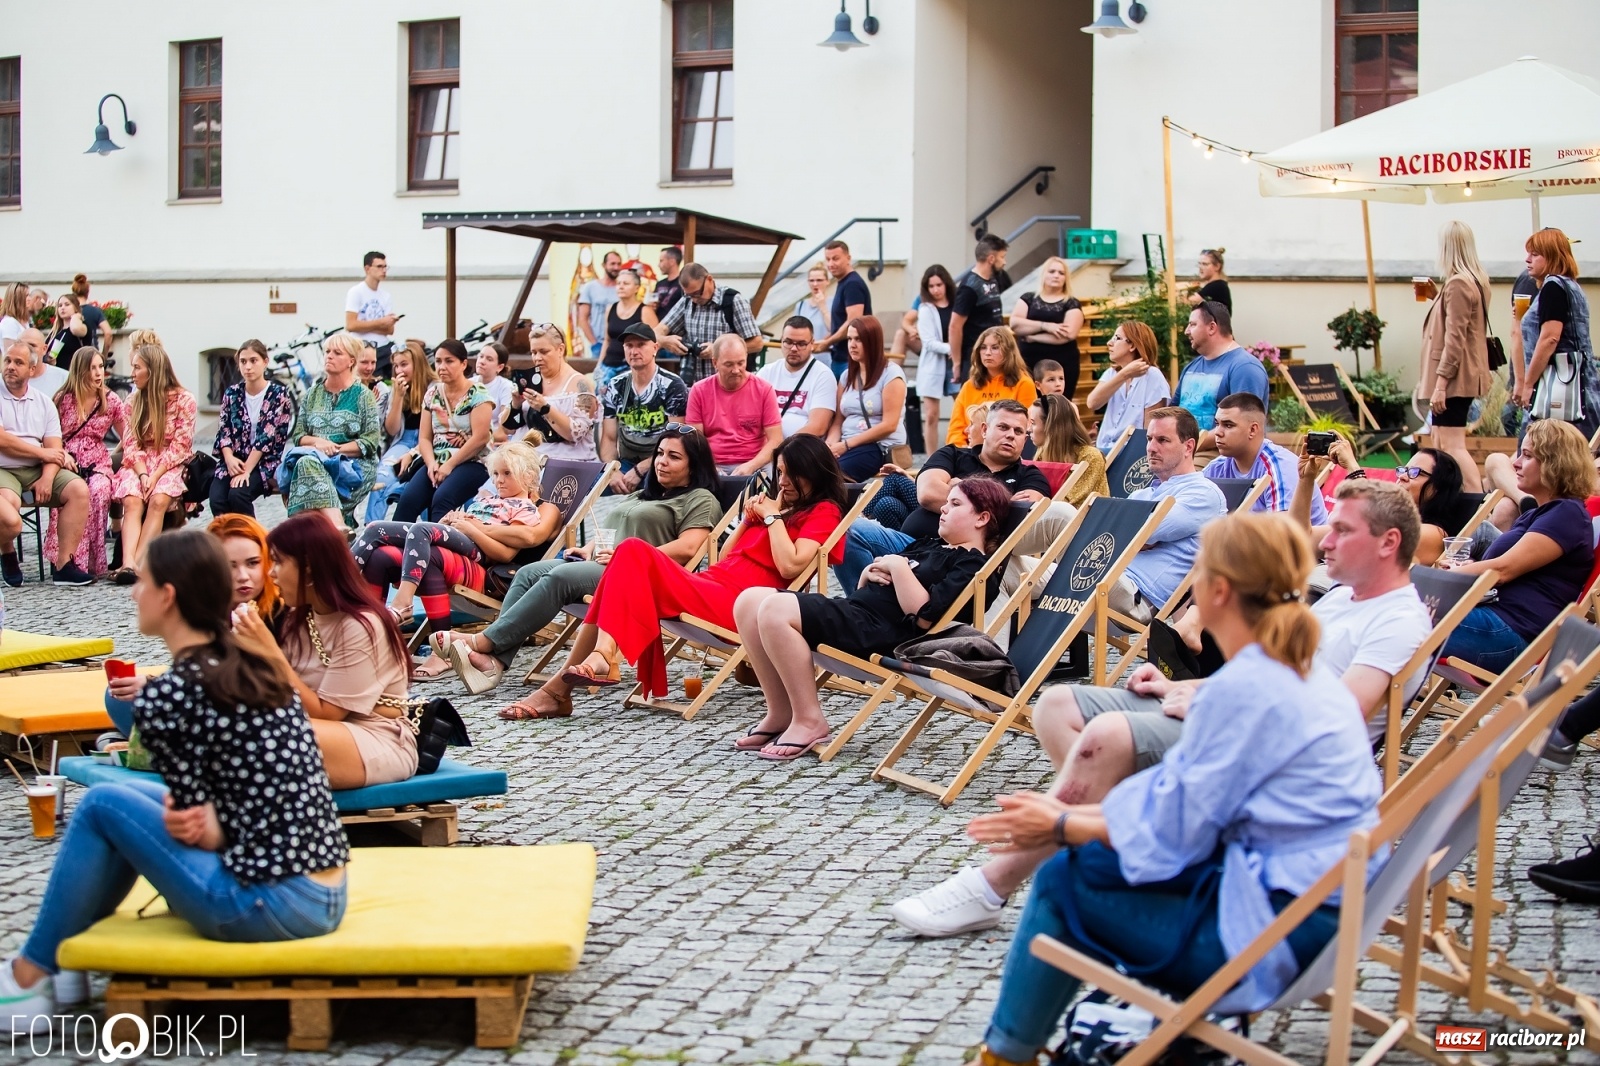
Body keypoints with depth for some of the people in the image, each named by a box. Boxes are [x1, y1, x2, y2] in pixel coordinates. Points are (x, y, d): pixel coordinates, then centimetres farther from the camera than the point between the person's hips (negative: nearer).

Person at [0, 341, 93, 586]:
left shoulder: (43, 402, 12)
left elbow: (55, 449, 4)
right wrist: (43, 453, -6)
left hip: (37, 470, 5)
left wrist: (47, 477, -15)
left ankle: (63, 565, -17)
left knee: (79, 489, -20)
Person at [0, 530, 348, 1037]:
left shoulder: (164, 696, -13)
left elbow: (194, 810, -9)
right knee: (133, 795, 20)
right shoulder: (254, 666, 11)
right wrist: (194, 814, -1)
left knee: (102, 805, 3)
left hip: (272, 906, -8)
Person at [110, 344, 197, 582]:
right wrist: (143, 474, -13)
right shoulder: (134, 401, 13)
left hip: (170, 465, -3)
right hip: (139, 464, 3)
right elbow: (131, 445, 6)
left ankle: (137, 563, -41)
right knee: (132, 500, -28)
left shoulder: (184, 399, 0)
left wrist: (156, 475, -17)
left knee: (158, 500, -32)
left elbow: (180, 446, -6)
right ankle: (128, 562, -47)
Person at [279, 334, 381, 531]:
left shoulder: (363, 395, 6)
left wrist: (337, 449, -13)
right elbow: (298, 435, 14)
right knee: (307, 462, -34)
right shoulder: (311, 395, 20)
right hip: (314, 458, 4)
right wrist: (317, 442, -8)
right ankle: (338, 528, -47)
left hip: (354, 466, -4)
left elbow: (371, 442, -2)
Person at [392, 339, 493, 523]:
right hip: (437, 464, 5)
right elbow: (424, 438, 11)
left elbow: (479, 438, -12)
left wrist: (449, 466, -14)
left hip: (471, 464, -5)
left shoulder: (478, 394, -3)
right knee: (407, 500, -22)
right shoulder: (432, 394, 14)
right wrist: (432, 464, -9)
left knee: (441, 500, -34)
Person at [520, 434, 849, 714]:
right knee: (634, 552, -17)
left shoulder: (824, 512, 5)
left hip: (735, 605, -8)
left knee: (635, 556, -20)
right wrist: (751, 518, 17)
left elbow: (790, 565, -14)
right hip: (710, 586, 8)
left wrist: (773, 517, -3)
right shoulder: (787, 507, 30)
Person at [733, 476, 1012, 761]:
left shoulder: (972, 565, -2)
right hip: (851, 609, 10)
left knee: (775, 609, -27)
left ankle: (809, 722, -18)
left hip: (880, 632, -10)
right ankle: (781, 715, -3)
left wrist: (898, 567, -10)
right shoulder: (927, 545, 28)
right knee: (750, 601, -4)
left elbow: (923, 615, -18)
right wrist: (869, 574, 8)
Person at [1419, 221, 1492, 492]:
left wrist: (1440, 383, -21)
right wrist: (1438, 296, 20)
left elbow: (1454, 339, -21)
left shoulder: (1457, 284, -17)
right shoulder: (1475, 281, 13)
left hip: (1454, 377, -10)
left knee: (1452, 445, -12)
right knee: (1442, 442, 15)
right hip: (1466, 375, 10)